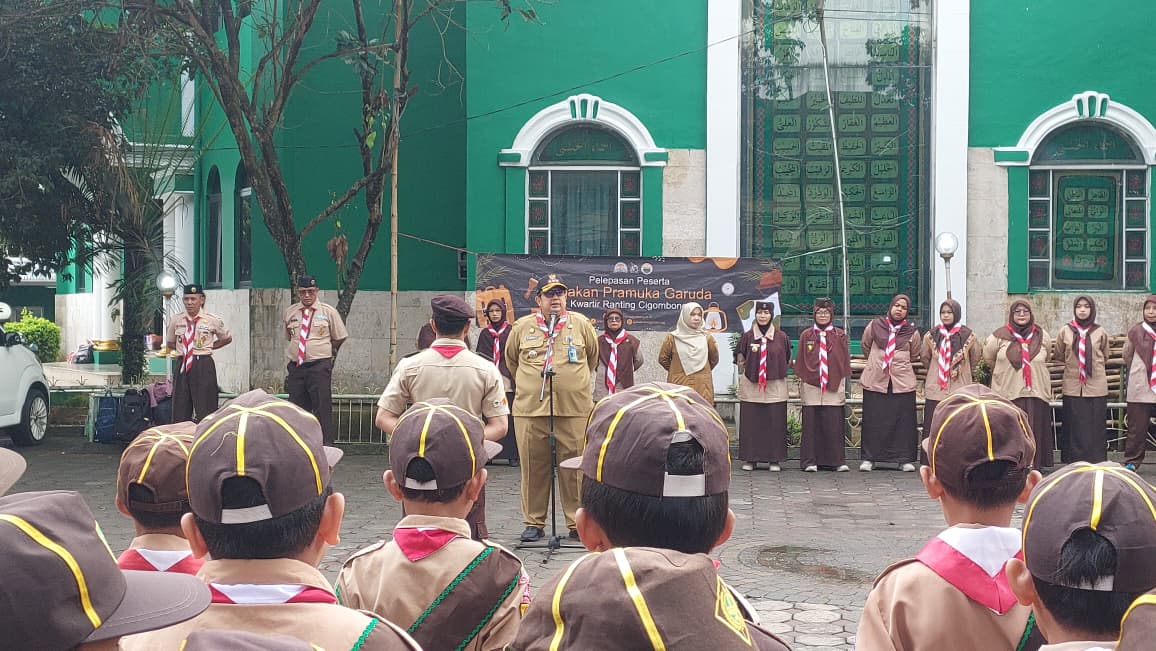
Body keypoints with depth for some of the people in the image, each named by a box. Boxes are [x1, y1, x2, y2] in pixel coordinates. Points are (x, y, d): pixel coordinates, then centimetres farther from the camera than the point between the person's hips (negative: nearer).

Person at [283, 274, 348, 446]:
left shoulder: (328, 311, 1)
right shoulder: (289, 313, 10)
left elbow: (340, 338, 9)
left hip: (319, 366, -3)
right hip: (295, 367, 4)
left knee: (323, 408, -6)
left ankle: (326, 445, -5)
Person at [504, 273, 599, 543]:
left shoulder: (581, 324, 7)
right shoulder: (522, 326, 8)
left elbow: (592, 356, 22)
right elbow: (511, 359, 24)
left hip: (574, 409, 0)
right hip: (530, 409, 1)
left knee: (575, 468, 1)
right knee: (533, 468, 3)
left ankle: (577, 523, 11)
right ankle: (534, 523, 14)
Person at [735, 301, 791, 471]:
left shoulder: (782, 337, 4)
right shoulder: (747, 336, 4)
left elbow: (786, 361, 12)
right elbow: (740, 360, 9)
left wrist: (774, 373, 6)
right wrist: (744, 374, 2)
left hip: (775, 387, 0)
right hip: (751, 387, 0)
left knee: (775, 423, 0)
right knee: (750, 423, 0)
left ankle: (774, 460, 6)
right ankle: (750, 459, 7)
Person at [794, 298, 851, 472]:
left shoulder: (840, 335, 9)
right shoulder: (806, 335, 9)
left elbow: (845, 360, 9)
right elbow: (800, 362, 8)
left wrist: (845, 384, 4)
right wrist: (801, 385, 4)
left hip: (833, 387, 0)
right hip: (811, 386, 0)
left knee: (834, 425, -3)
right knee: (811, 424, -1)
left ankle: (837, 461, 4)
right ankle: (810, 461, 4)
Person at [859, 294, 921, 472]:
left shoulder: (912, 332, 2)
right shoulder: (874, 326, 3)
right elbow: (866, 347, 19)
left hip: (902, 381, 0)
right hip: (875, 380, 0)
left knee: (904, 422, 1)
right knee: (873, 421, 2)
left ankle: (904, 459, 9)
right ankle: (869, 458, 10)